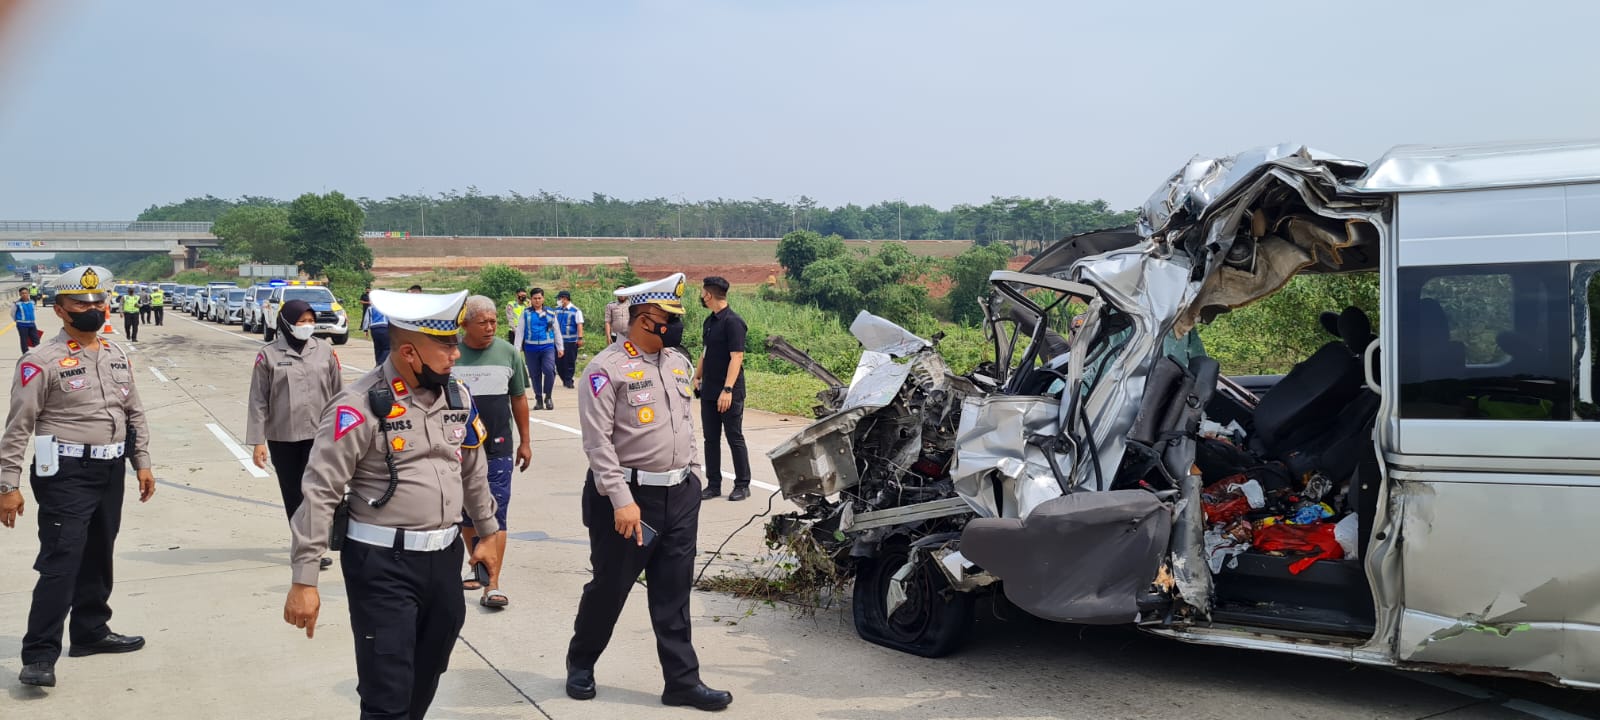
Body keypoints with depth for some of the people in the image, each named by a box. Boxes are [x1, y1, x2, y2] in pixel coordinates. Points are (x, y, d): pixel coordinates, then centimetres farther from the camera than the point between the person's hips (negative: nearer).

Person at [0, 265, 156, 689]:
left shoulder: (118, 358, 11)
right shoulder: (42, 362, -10)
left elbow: (135, 414, 19)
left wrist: (142, 463, 13)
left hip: (111, 471, 7)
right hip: (66, 475, -7)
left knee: (98, 557, 17)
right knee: (61, 562, -11)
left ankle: (91, 631, 31)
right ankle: (39, 656, -6)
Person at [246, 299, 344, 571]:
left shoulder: (325, 351, 3)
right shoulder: (269, 355, -3)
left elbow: (337, 393, 8)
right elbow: (258, 401, -2)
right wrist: (257, 441, -5)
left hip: (319, 435, 0)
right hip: (282, 437, 0)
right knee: (292, 494, 9)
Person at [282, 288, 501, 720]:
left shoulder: (457, 395, 5)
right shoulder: (359, 405, -16)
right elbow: (320, 492, -16)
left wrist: (488, 532, 25)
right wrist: (305, 580, -17)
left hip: (444, 557, 6)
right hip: (383, 564, -6)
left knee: (426, 681, 20)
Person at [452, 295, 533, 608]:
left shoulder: (508, 353, 1)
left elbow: (519, 399, 9)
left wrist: (525, 442, 10)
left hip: (498, 450, -1)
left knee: (495, 515, -5)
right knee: (466, 514, 13)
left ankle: (492, 585, -6)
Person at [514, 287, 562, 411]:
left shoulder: (550, 313, 8)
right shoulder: (526, 313, 5)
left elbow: (557, 331, 14)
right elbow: (520, 331, 4)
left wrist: (560, 347, 14)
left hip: (548, 347, -1)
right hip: (531, 348, 1)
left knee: (549, 370, -18)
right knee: (534, 374, 7)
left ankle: (548, 397, -1)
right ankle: (539, 400, 20)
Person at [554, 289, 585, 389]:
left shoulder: (575, 311, -4)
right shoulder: (557, 310, 11)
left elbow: (579, 325, -6)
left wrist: (580, 338, -13)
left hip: (571, 341, -5)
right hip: (558, 340, 5)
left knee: (570, 362, -2)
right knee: (558, 361, 4)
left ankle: (568, 381, 8)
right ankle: (564, 380, 18)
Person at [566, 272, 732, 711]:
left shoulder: (678, 362, 10)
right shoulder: (607, 369, -13)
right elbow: (597, 441, -17)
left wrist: (693, 474, 16)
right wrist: (622, 501, -22)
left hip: (681, 495, 6)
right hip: (630, 495, -6)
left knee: (673, 594, 9)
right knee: (610, 587, 8)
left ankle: (682, 679, 15)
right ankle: (581, 663, 30)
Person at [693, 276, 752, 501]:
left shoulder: (733, 322, -14)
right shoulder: (709, 322, 12)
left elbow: (736, 357, -20)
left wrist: (727, 390, -25)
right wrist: (697, 376, 14)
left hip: (730, 393, -8)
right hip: (709, 391, 8)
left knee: (735, 438, 1)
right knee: (711, 438, 10)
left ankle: (742, 485, 11)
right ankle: (713, 484, 17)